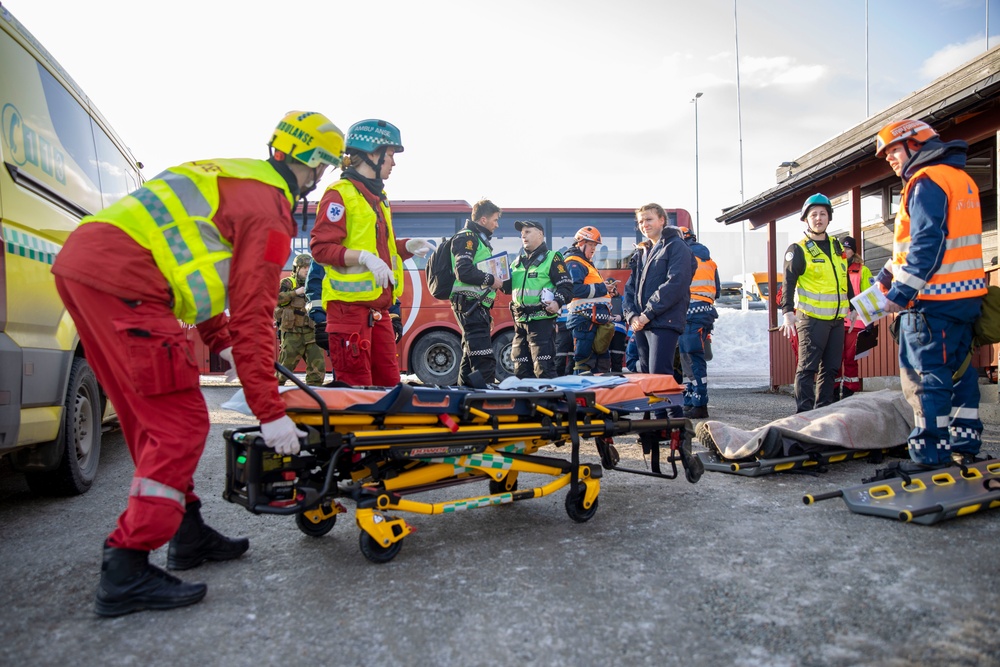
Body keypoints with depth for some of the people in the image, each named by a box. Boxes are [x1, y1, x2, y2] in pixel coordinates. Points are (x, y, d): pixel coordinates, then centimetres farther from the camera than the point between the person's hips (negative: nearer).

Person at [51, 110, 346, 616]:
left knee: (153, 419, 16)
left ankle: (187, 534, 27)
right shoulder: (270, 210, -5)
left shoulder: (230, 177, 24)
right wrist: (270, 413, -8)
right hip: (122, 284, -10)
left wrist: (221, 343, 30)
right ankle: (126, 573, -2)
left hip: (79, 262, 10)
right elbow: (253, 316, -11)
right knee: (181, 424, -5)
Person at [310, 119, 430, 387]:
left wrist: (407, 246, 9)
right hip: (350, 303, -9)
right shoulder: (340, 194, -8)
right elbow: (321, 247, -16)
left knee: (389, 382, 11)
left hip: (378, 306, 9)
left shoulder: (377, 197, 21)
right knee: (356, 386, -6)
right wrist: (363, 257, -27)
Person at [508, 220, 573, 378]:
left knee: (543, 368, -11)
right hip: (520, 322, 7)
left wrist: (558, 302, -24)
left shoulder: (552, 258, 1)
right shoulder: (518, 261, 22)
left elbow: (566, 286, -7)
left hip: (542, 320, -7)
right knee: (521, 369, 10)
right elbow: (510, 288, 28)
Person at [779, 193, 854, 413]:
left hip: (837, 319, 7)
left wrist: (852, 307, 25)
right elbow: (788, 282, -13)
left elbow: (846, 280, 25)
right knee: (807, 367, -6)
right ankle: (804, 412, -2)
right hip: (811, 319, -6)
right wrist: (787, 312, -24)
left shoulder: (837, 246, 16)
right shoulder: (798, 249, -4)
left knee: (831, 367, 10)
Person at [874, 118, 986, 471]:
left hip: (934, 299, -10)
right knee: (958, 368, 15)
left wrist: (900, 293, -20)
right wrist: (884, 279, 18)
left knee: (925, 373, -4)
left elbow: (926, 244, -21)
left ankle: (931, 451, 0)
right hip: (966, 294, 10)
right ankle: (965, 443, 23)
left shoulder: (927, 182, -11)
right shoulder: (961, 179, 20)